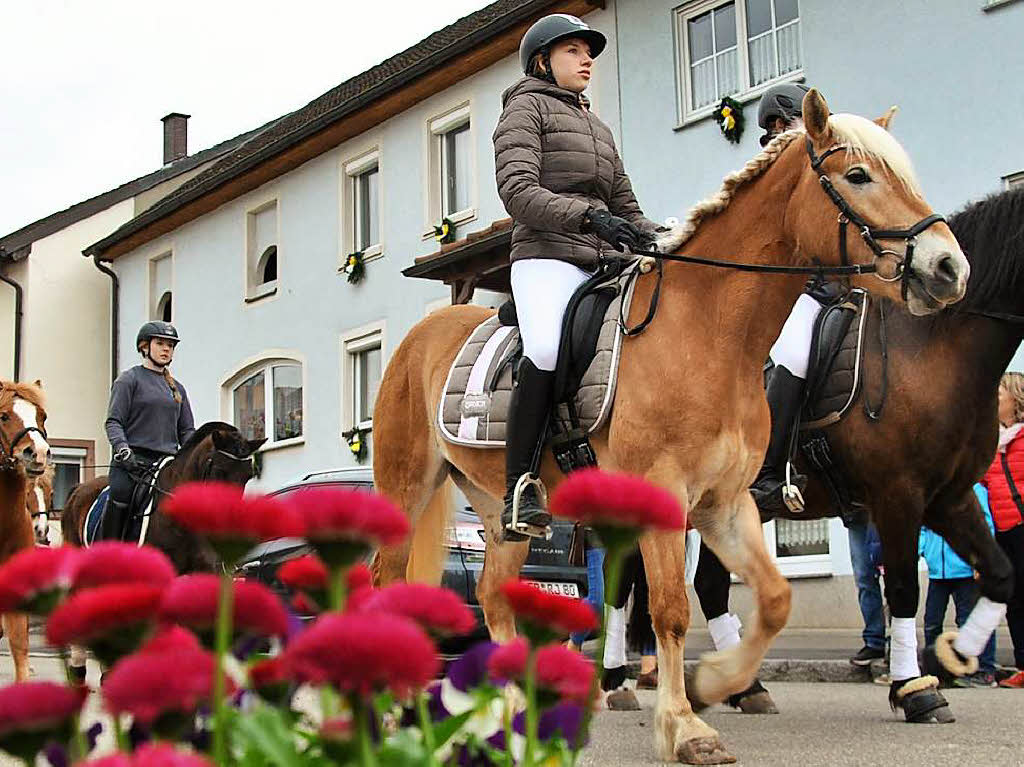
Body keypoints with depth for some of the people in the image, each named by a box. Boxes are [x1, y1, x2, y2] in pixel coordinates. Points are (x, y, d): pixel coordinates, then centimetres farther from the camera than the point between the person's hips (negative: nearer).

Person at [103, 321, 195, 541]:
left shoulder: (177, 388, 23)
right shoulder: (129, 379, 6)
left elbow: (187, 430, 19)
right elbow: (113, 422, -3)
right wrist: (123, 450, -21)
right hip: (132, 462, -5)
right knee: (119, 505, -18)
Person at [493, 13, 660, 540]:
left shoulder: (599, 130, 31)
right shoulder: (526, 107, 9)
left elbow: (626, 207, 29)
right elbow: (517, 190, -7)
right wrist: (588, 216, -22)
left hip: (603, 264, 8)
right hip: (547, 257, -7)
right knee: (548, 350, -33)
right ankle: (519, 490, -29)